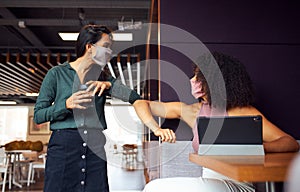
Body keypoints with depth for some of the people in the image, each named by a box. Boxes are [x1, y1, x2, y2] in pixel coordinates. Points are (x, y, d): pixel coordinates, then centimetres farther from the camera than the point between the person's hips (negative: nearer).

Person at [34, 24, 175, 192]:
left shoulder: (103, 78, 10)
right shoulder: (57, 74, 2)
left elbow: (135, 99, -5)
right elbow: (38, 115, 1)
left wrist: (156, 129, -19)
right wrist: (66, 105, -15)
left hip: (96, 148, 3)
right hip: (63, 146, -2)